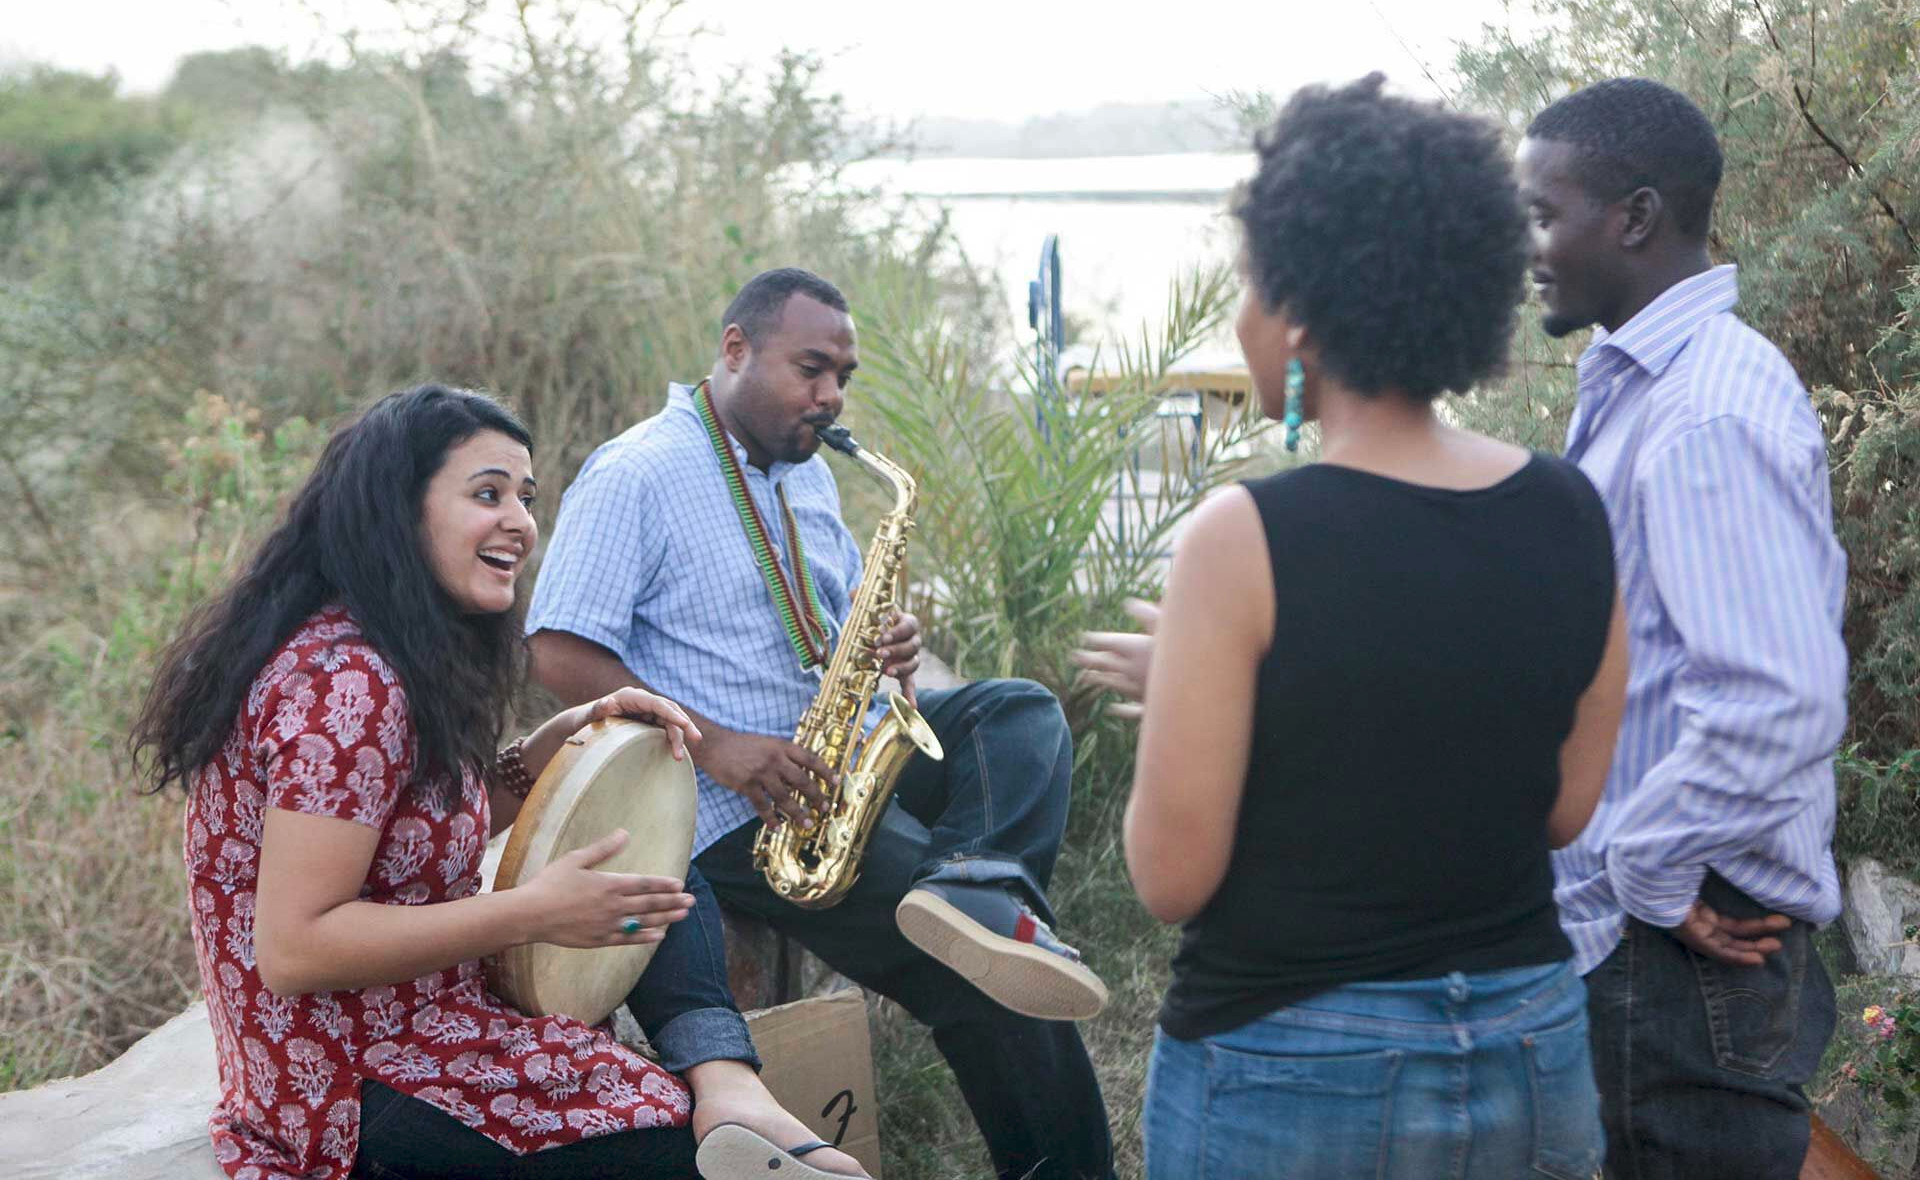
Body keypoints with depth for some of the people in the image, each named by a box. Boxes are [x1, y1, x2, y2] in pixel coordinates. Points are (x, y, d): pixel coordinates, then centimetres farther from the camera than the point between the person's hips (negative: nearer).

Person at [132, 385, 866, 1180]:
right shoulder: (348, 686, -24)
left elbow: (435, 825, 15)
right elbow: (293, 950, -28)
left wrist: (564, 739, 0)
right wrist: (532, 913, -24)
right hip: (355, 1101, -10)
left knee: (656, 886, 4)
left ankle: (728, 1085, -18)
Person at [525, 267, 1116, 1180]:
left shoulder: (806, 475, 17)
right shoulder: (636, 476, -9)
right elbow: (560, 656, -15)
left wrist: (886, 652, -1)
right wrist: (712, 742, -23)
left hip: (843, 759, 8)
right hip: (738, 811, -8)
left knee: (1022, 714, -16)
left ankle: (974, 891, -38)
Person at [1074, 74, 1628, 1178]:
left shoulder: (1249, 536, -19)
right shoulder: (1571, 513, -4)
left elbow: (1173, 874, -16)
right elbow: (1565, 808, 7)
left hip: (1294, 1076, -5)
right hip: (1536, 1059, 5)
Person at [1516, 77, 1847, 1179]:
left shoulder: (1706, 417, -22)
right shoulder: (1637, 386, 11)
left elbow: (1780, 704, -29)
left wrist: (1648, 873, -18)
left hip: (1680, 951, -10)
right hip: (1637, 923, 10)